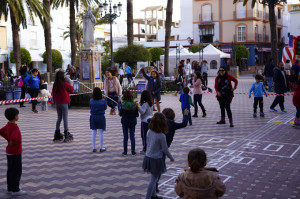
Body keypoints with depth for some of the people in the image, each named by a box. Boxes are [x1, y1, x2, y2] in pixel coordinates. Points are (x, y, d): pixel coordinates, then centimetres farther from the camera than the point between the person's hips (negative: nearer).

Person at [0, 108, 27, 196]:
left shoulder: (8, 125, 3)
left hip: (9, 152, 9)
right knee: (17, 171, 2)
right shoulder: (15, 127, -25)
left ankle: (10, 188, 26)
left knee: (10, 170, 16)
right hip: (16, 153, -9)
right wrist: (12, 142, -21)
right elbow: (13, 137, -42)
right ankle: (15, 190, 9)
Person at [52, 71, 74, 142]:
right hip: (64, 103, -6)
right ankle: (66, 133, 1)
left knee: (59, 118, 15)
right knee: (65, 118, -1)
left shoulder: (55, 84, 1)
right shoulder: (64, 84, -13)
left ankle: (57, 134, 18)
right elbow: (71, 89, 1)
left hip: (57, 103, 6)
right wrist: (71, 84, 20)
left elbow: (53, 93, 7)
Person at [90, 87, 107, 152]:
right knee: (101, 133, 6)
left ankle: (94, 148, 13)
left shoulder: (91, 100, -7)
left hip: (93, 117, 2)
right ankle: (101, 148, 12)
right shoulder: (103, 101, -12)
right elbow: (105, 108, 2)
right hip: (101, 117, -2)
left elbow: (90, 107, 6)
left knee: (93, 133, 9)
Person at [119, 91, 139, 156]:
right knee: (132, 136, 10)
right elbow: (137, 115, -6)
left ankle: (125, 152, 13)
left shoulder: (123, 105, -16)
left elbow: (120, 114, -7)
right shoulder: (134, 104, -12)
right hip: (132, 122, 1)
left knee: (125, 137, 8)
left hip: (125, 122, -1)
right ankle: (133, 151, 12)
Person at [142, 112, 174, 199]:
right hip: (156, 159, -7)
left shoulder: (149, 132, -5)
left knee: (154, 178, 22)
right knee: (154, 179, 5)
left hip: (148, 157, 7)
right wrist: (171, 158, 3)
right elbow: (165, 150, -14)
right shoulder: (161, 136, -23)